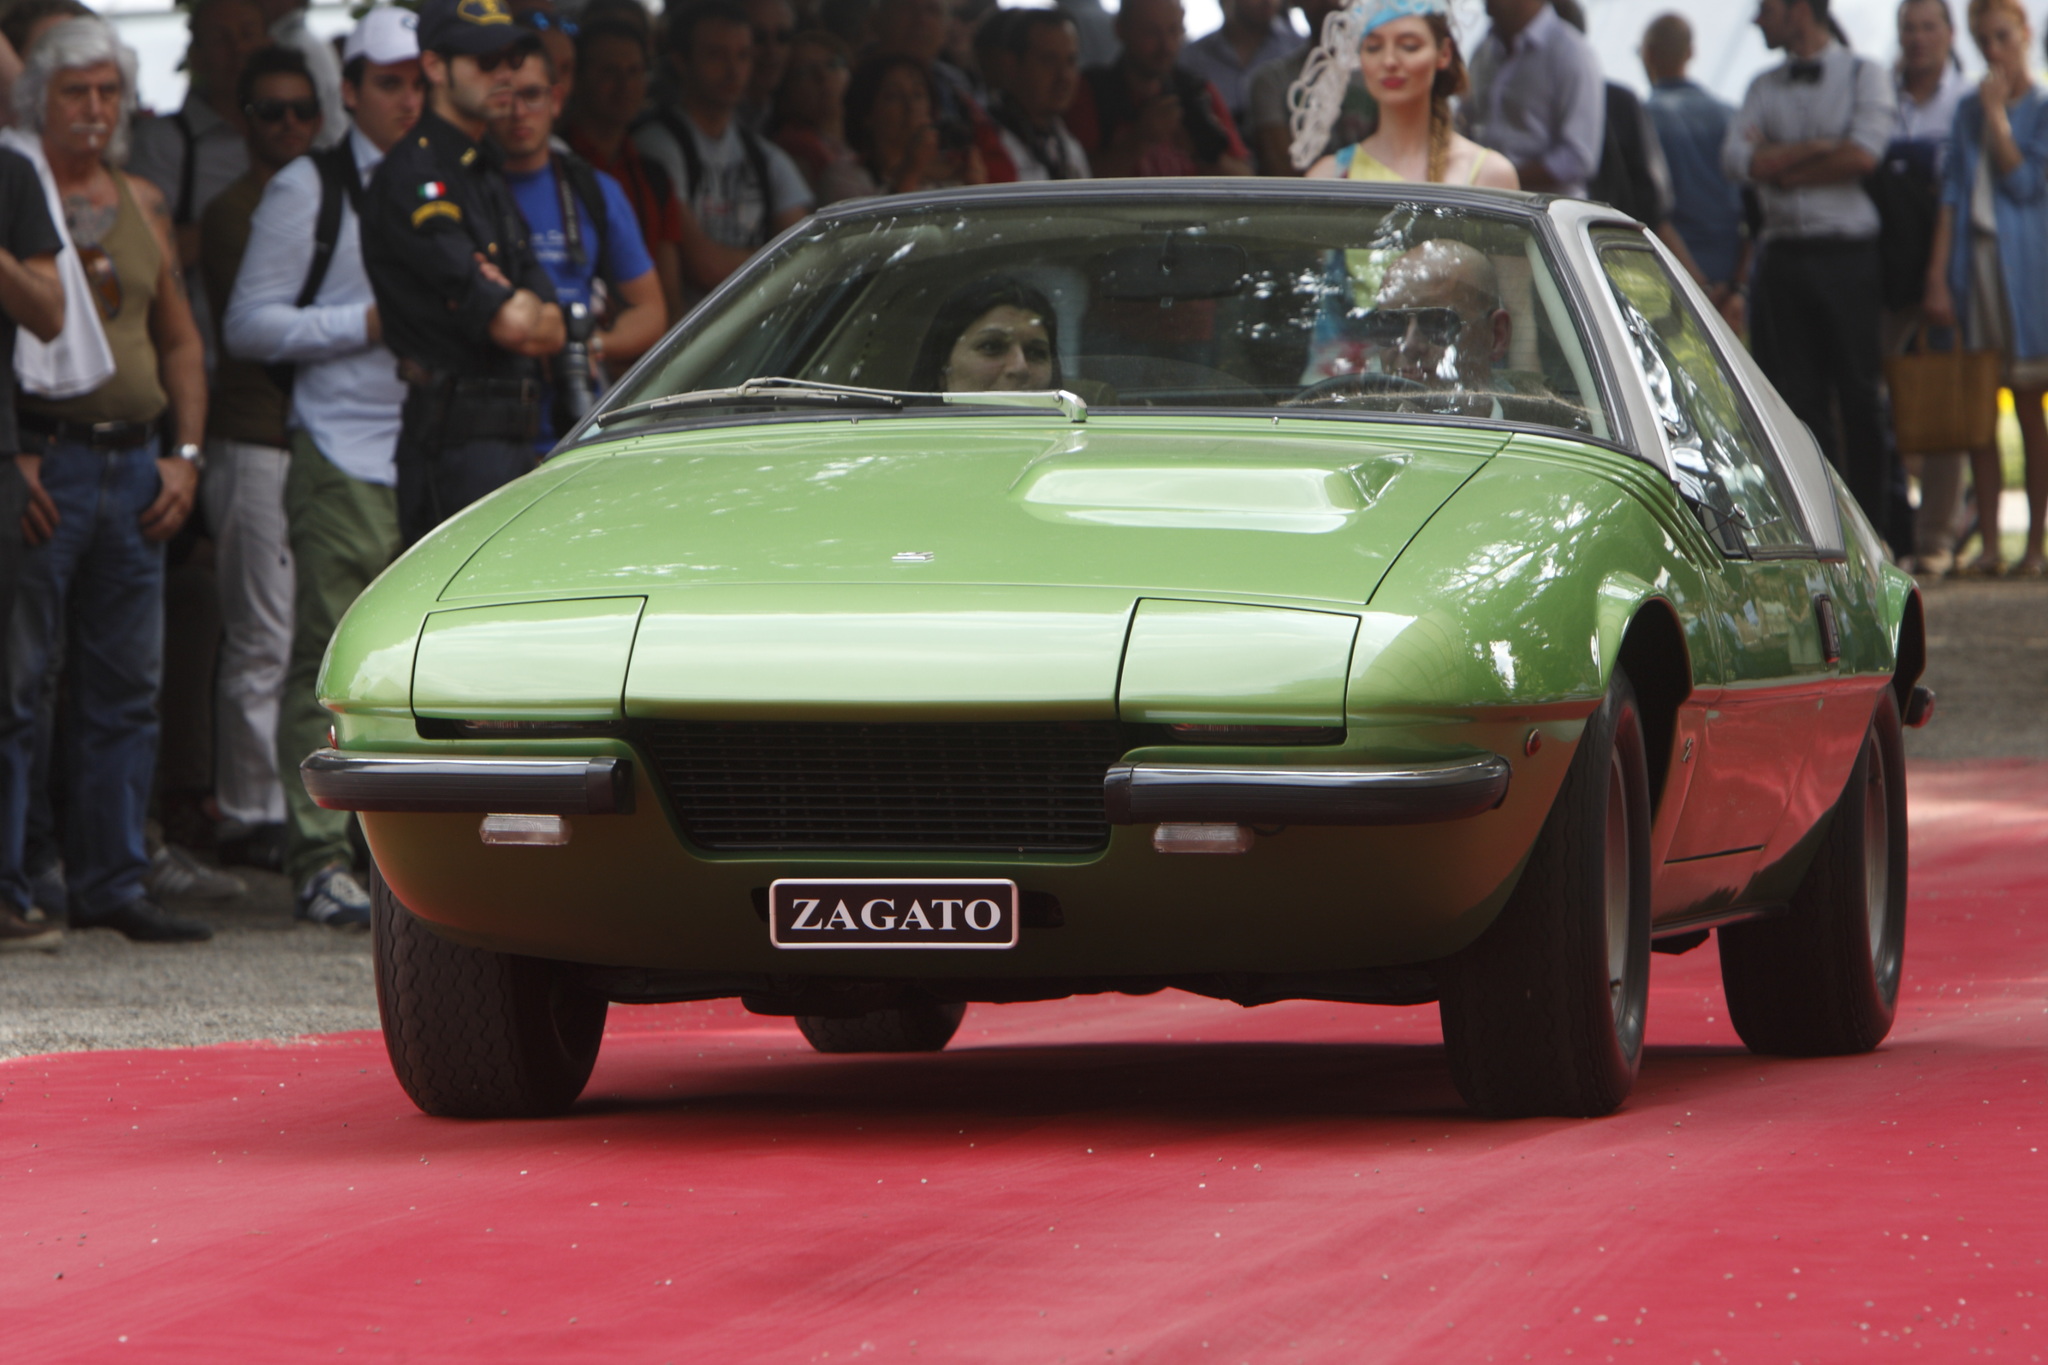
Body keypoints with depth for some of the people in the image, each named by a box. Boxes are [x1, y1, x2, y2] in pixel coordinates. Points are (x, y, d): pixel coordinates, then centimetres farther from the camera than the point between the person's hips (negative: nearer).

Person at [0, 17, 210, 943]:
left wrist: (185, 455, 10)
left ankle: (109, 883, 12)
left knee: (126, 690, 7)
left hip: (135, 465, 7)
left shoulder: (143, 205, 17)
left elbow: (181, 340, 22)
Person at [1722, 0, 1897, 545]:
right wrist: (1819, 148, -8)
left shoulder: (1864, 75, 4)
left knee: (1862, 398, -4)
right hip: (1785, 253, 4)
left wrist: (1780, 165, -5)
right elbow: (1737, 159, -1)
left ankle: (1871, 533, 0)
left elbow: (1864, 155, -11)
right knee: (1799, 401, 1)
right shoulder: (1765, 87, 15)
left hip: (1849, 258, -4)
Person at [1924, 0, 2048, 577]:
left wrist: (1997, 113, -8)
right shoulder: (1969, 110, 14)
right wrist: (1938, 276, 2)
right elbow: (1953, 197, 9)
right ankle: (1988, 543, 4)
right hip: (1973, 261, 4)